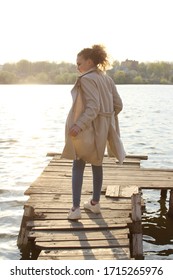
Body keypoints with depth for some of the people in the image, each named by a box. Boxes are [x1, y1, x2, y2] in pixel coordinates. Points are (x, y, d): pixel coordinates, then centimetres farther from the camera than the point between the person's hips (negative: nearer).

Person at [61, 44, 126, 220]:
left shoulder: (87, 79, -14)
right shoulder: (107, 79, 9)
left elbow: (93, 106, -24)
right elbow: (118, 105, 8)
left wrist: (79, 125, -29)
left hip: (88, 128, -7)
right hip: (102, 129, 7)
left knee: (78, 166, 2)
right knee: (97, 164, 17)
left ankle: (76, 208, 0)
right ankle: (95, 203, 27)